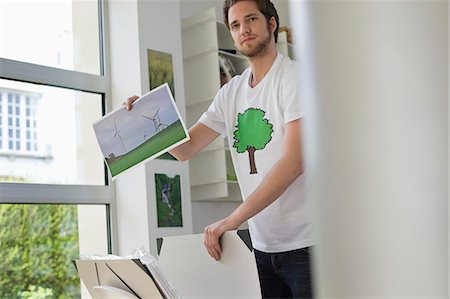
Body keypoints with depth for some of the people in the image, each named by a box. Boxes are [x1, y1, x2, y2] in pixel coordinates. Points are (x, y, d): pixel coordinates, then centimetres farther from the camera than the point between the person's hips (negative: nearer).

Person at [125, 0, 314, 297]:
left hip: (305, 242, -5)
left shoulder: (294, 77, -9)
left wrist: (232, 220, -25)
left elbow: (294, 161, -20)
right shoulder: (231, 92, 10)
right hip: (264, 246, 5)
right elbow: (184, 148, 11)